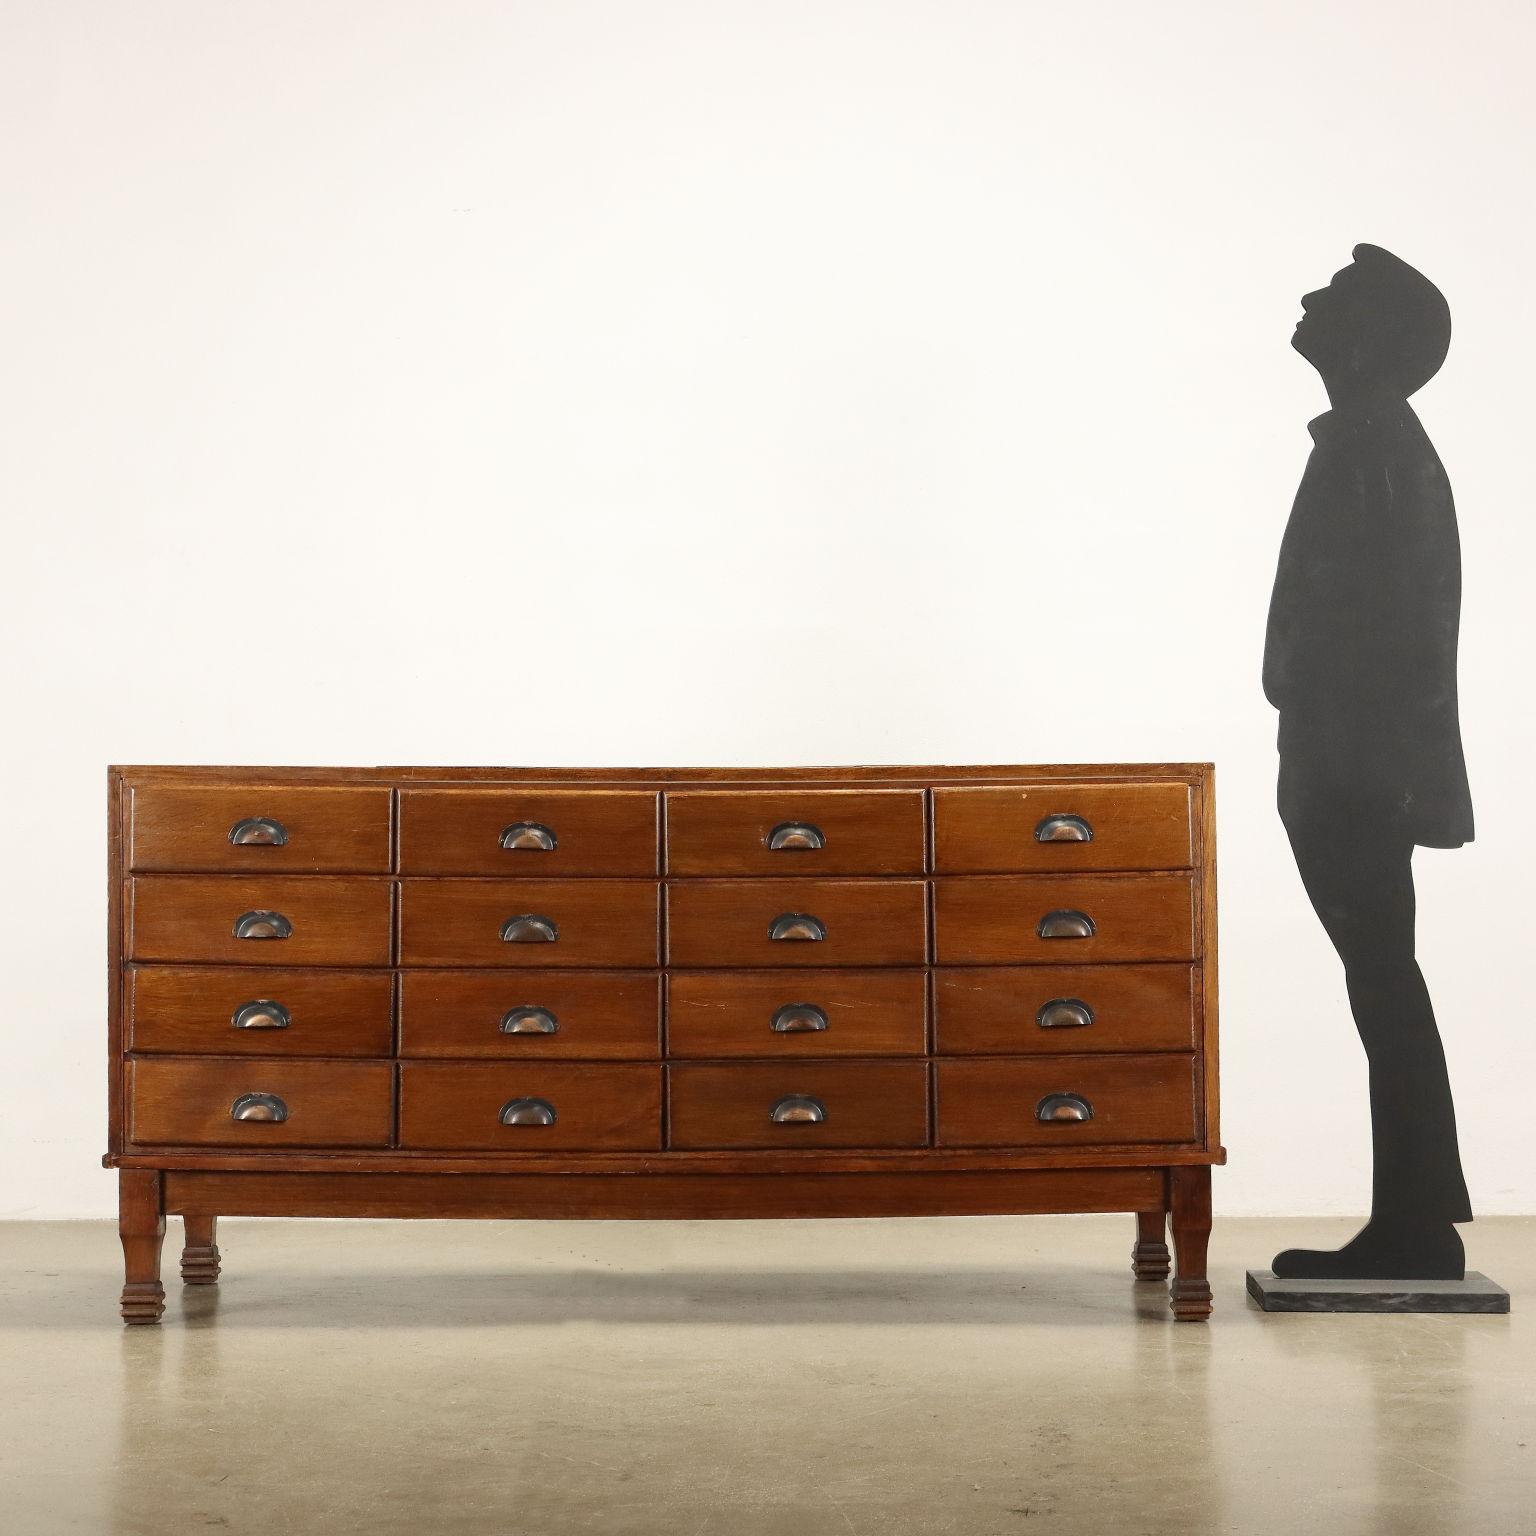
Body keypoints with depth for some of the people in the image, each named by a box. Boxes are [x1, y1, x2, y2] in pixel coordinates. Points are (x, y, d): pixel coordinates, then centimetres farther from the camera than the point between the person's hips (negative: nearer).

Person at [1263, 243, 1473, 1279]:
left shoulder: (1368, 446, -13)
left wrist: (1333, 769, -20)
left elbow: (1360, 620, -19)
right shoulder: (1383, 443, 19)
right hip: (1370, 770, 10)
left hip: (1357, 773, -10)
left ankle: (1415, 1229, -1)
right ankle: (1414, 1227, 16)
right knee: (1384, 982, 10)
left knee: (1383, 982, -6)